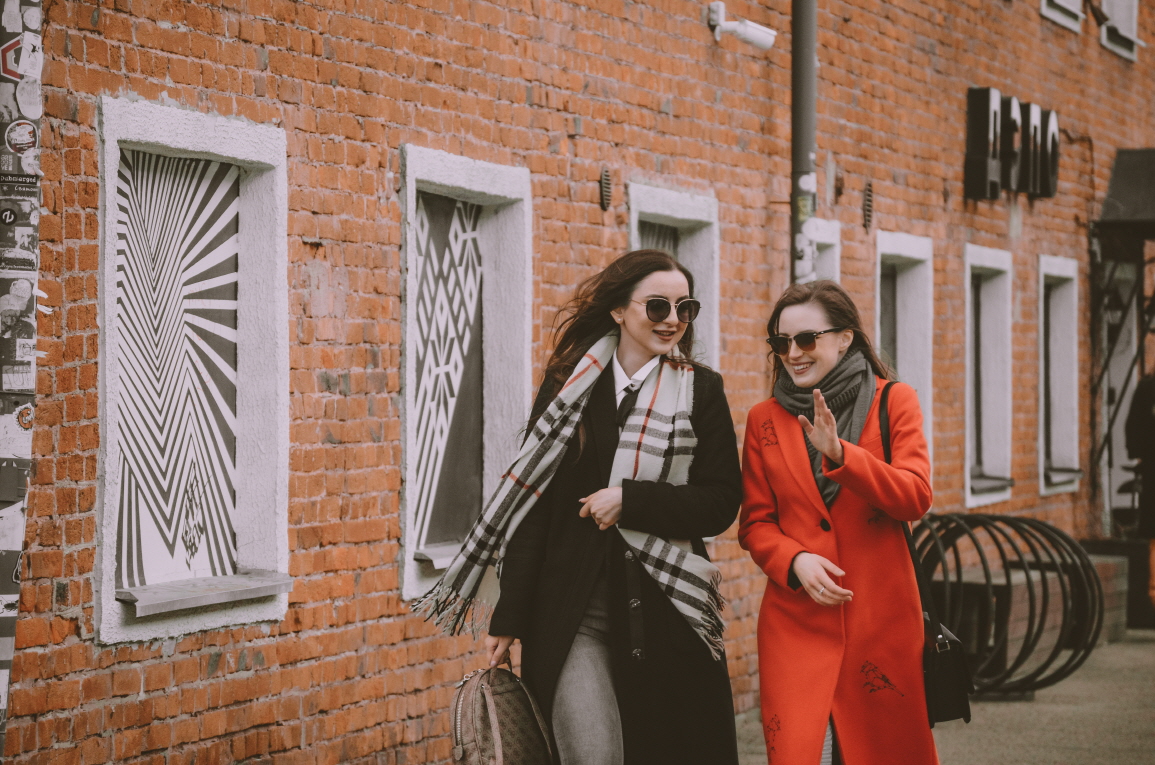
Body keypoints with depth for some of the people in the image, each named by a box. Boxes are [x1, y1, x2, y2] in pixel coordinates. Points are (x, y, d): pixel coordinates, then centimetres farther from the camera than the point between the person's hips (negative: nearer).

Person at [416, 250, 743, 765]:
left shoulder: (701, 390, 4)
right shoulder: (570, 385, 5)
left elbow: (721, 502, 0)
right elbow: (533, 505, 3)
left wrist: (631, 500, -14)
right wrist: (508, 618, -1)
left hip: (665, 609, 1)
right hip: (574, 611, 0)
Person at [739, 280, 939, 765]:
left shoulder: (894, 403, 4)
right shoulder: (765, 421, 10)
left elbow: (915, 498, -8)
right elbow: (755, 523, 9)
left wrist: (840, 454, -21)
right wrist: (794, 561, -12)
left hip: (882, 616, -1)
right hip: (796, 620, 1)